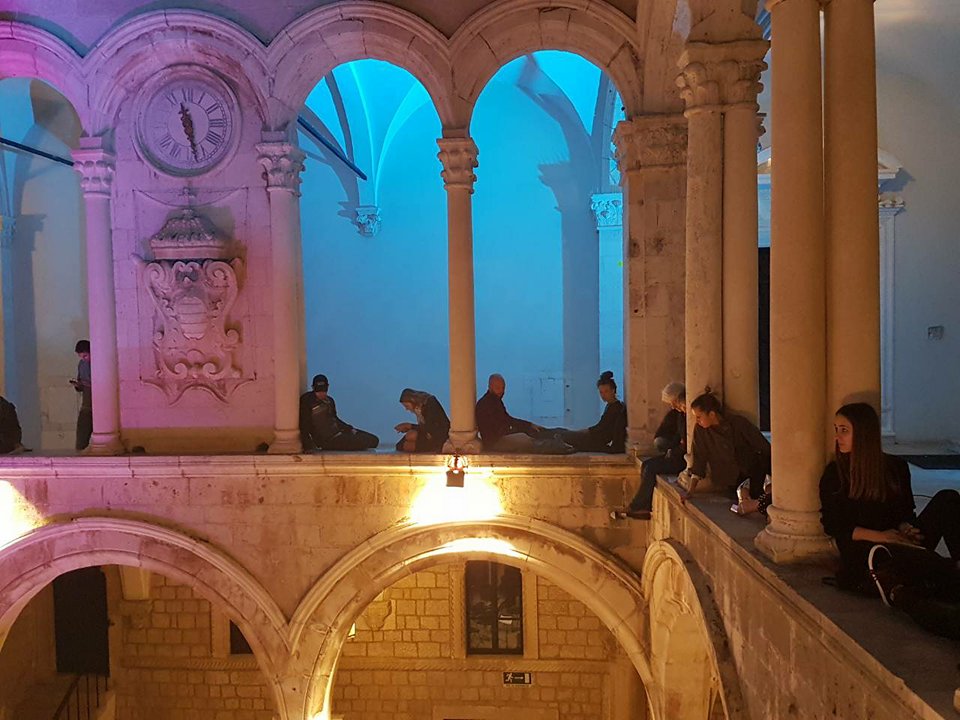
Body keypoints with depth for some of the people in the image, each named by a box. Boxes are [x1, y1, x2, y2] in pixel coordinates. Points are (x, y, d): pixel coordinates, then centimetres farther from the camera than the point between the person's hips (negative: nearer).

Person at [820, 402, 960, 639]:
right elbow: (833, 525, -1)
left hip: (900, 546, 3)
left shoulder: (896, 467, 13)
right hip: (862, 552, -3)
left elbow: (906, 513, 15)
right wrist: (879, 536, -15)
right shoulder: (834, 474, 5)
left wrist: (905, 529, -10)